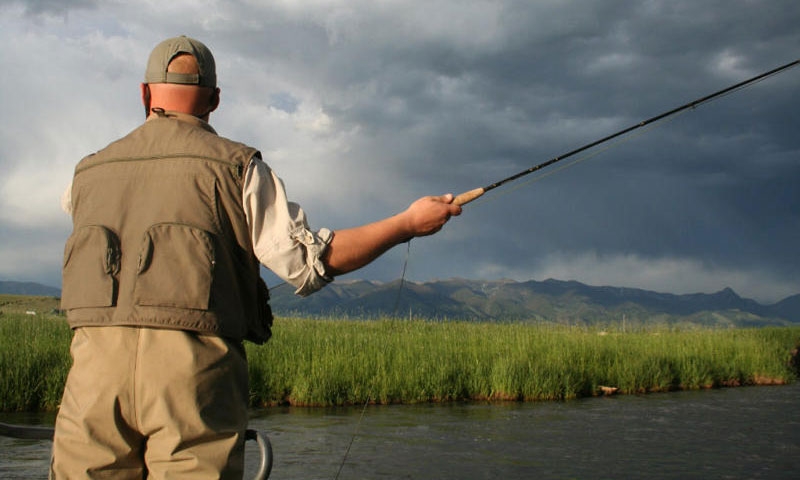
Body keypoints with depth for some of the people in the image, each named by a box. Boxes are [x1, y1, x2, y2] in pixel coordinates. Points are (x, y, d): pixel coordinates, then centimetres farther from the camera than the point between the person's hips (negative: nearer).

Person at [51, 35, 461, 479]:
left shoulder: (89, 172, 14)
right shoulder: (235, 166, 3)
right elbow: (308, 261, -4)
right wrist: (409, 223, 6)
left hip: (95, 363, 3)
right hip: (194, 365, -3)